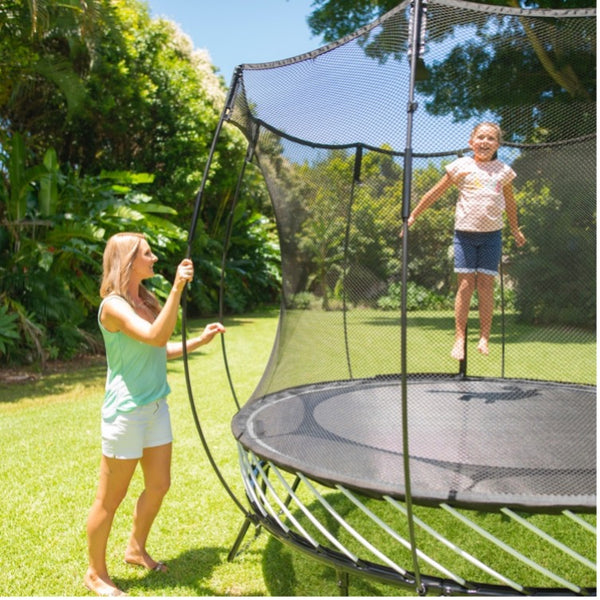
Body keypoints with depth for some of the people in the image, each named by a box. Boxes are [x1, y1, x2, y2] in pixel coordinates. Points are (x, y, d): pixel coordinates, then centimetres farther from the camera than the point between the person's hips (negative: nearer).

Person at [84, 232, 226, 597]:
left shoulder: (146, 300, 8)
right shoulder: (114, 305, -18)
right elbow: (156, 337, -33)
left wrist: (200, 341, 10)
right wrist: (178, 288, -39)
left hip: (156, 406, 9)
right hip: (126, 411, -8)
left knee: (159, 485, 18)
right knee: (111, 498, 6)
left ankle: (137, 549, 41)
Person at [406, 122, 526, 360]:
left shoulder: (503, 171, 10)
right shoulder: (462, 166, 2)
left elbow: (510, 202, 24)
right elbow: (435, 192, 7)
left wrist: (515, 229, 33)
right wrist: (413, 215, 7)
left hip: (491, 234, 2)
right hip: (465, 233, -1)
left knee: (486, 285, 0)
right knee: (465, 284, -3)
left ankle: (484, 338, 8)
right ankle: (459, 338, 2)